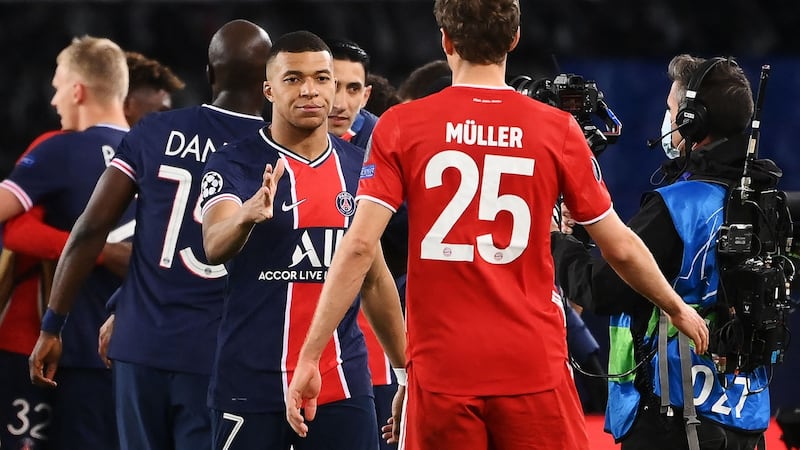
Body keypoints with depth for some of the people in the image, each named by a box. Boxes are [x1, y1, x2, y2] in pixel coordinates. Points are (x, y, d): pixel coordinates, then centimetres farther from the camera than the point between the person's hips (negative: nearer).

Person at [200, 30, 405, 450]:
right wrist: (249, 214, -44)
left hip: (343, 384, 3)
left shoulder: (359, 166, 10)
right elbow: (214, 247, -23)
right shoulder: (234, 164, -4)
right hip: (252, 381, -3)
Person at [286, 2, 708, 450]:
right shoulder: (558, 130, 1)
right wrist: (678, 309, 26)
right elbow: (621, 248, 8)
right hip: (534, 368, 0)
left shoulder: (400, 127, -1)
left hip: (441, 368, 0)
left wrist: (310, 358, -4)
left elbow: (360, 247, -8)